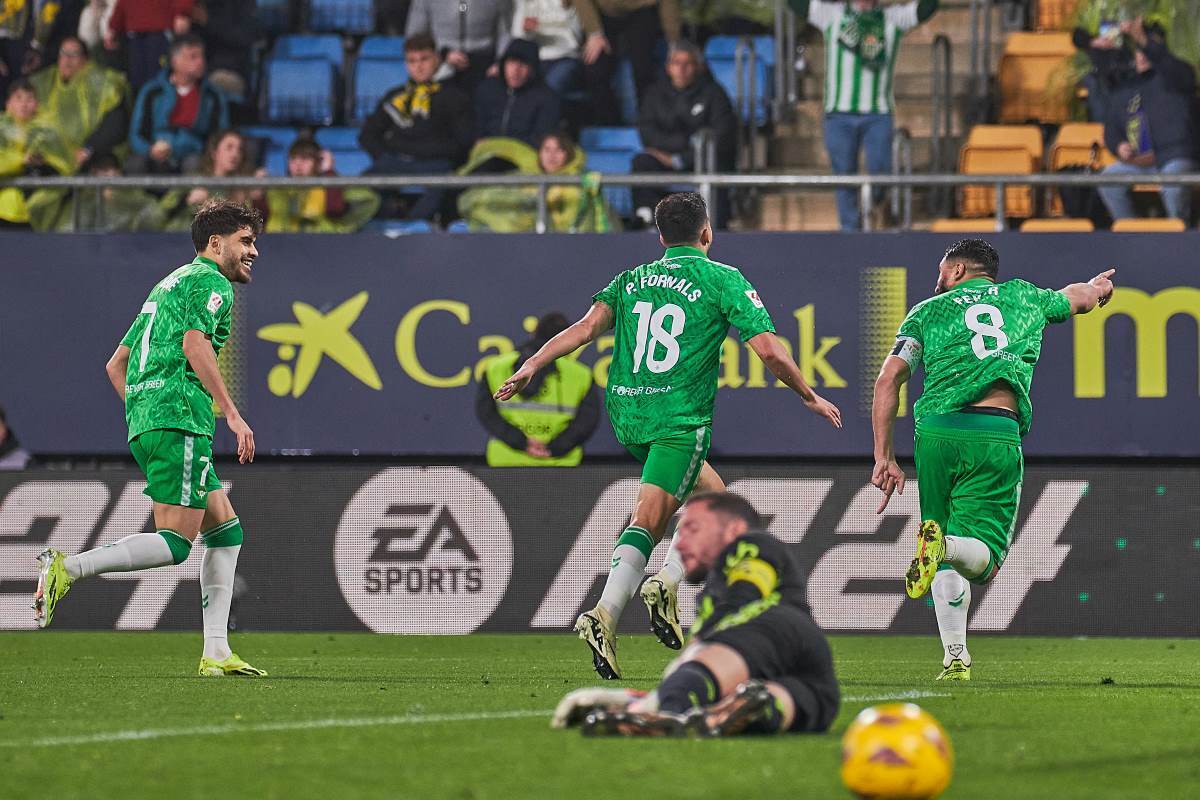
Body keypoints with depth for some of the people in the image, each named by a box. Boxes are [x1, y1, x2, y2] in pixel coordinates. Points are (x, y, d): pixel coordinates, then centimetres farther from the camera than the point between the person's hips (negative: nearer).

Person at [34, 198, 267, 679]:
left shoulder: (170, 285, 29)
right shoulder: (210, 281, 1)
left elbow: (115, 365, 28)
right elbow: (195, 344, -18)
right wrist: (232, 413, -19)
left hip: (145, 420, 10)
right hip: (179, 417, -10)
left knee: (225, 531, 10)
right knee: (174, 543, -14)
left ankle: (216, 653, 4)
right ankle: (67, 569, -21)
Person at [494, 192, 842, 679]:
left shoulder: (632, 280, 16)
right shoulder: (723, 280, 3)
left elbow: (589, 325, -1)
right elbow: (769, 350, -3)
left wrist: (533, 364, -3)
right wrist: (810, 398, 10)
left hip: (627, 415, 6)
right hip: (681, 419, -6)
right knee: (648, 519, -10)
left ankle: (666, 583, -2)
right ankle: (605, 617, -26)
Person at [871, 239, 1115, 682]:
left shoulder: (929, 310, 18)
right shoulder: (1024, 297, 23)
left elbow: (888, 380, 6)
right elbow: (1080, 297, 45)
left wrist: (884, 458, 6)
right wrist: (1096, 286, 70)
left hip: (937, 431, 1)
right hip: (998, 436, -1)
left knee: (948, 564, 14)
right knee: (983, 558, -1)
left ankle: (955, 658, 4)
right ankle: (945, 543, -34)